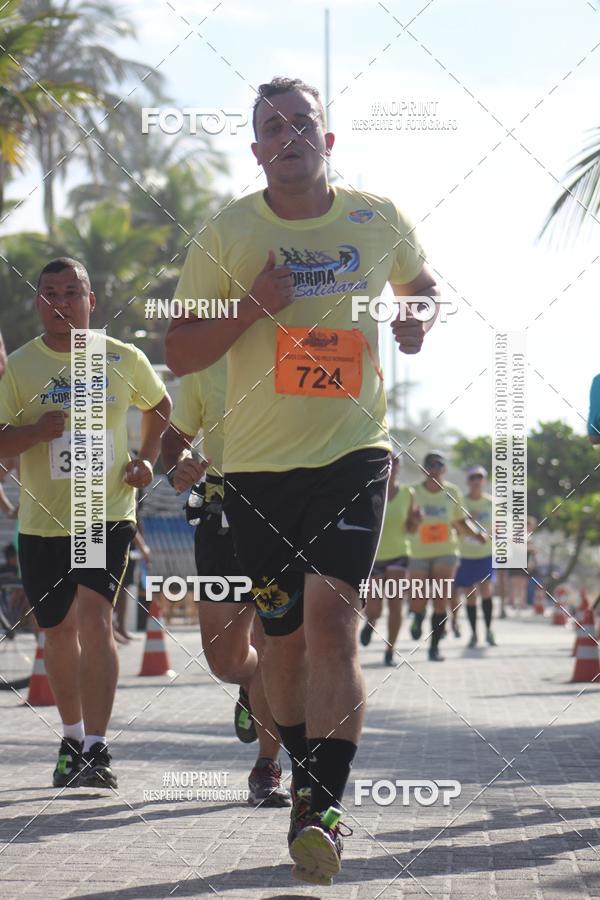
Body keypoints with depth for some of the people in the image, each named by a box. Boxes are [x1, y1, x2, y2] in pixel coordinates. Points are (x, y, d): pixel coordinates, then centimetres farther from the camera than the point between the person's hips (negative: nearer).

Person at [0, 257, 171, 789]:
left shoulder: (123, 360, 2)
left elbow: (159, 405, 20)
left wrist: (147, 458, 6)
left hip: (108, 514, -2)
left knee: (94, 618, -18)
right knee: (58, 631, 13)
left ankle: (97, 749, -20)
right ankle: (73, 737, 34)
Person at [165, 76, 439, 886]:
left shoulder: (378, 220, 3)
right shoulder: (228, 233, 0)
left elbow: (421, 281, 25)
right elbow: (180, 353, 2)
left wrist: (418, 319, 1)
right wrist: (251, 307, -15)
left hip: (353, 451, -1)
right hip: (259, 462, 1)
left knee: (331, 615, -18)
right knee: (284, 637, 9)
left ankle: (326, 806, -19)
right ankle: (305, 773, 32)